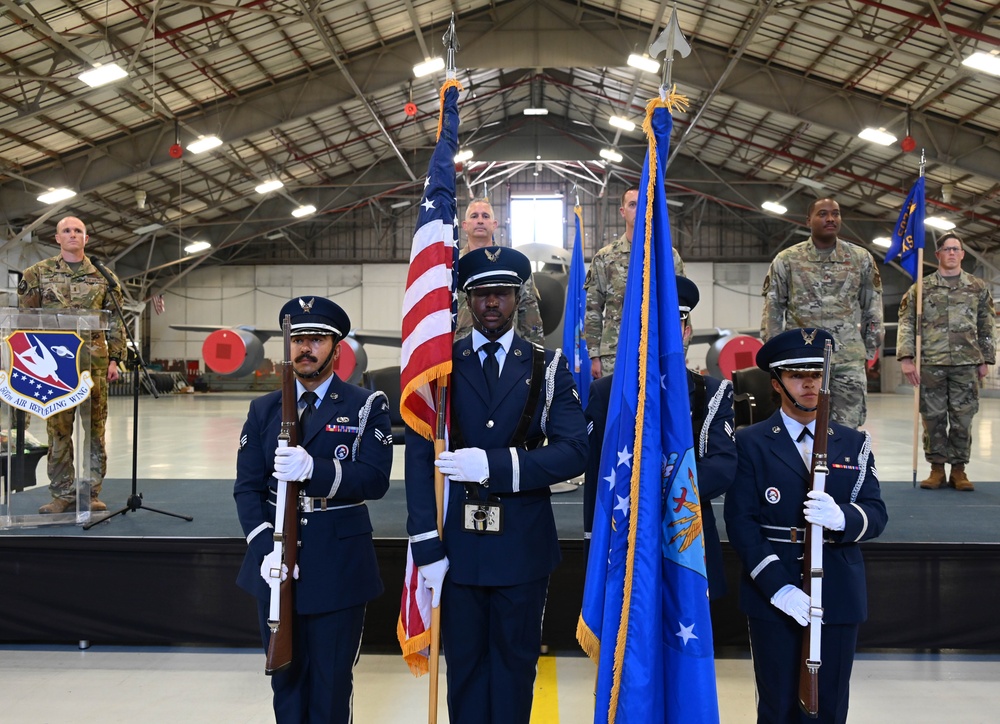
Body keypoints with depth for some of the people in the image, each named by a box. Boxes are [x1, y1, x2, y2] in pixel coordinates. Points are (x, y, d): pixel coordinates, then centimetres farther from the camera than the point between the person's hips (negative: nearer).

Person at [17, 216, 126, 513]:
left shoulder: (104, 276, 9)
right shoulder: (37, 273, 7)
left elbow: (115, 321, 9)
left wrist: (114, 359, 2)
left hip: (94, 363, 0)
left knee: (95, 429, 3)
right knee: (58, 429, 3)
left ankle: (91, 492, 11)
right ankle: (62, 493, 12)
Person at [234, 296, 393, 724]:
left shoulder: (367, 407, -3)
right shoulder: (263, 410, 8)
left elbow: (376, 480, -15)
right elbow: (247, 487, 2)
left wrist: (314, 469, -31)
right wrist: (265, 547, -14)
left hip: (339, 567, -3)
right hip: (277, 567, 3)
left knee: (332, 683, 8)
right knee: (286, 677, 15)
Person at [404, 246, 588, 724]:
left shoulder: (548, 368, 3)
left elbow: (573, 451, -7)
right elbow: (420, 460, -2)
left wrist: (495, 464, -19)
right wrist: (427, 549, -9)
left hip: (523, 546, 0)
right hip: (458, 545, 0)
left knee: (516, 664, 13)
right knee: (464, 665, 11)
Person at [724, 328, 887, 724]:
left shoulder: (854, 444, 9)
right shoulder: (751, 443, -1)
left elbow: (876, 515, 0)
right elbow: (740, 520, -8)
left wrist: (841, 517, -24)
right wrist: (777, 587, -18)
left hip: (838, 597, 3)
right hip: (773, 597, -2)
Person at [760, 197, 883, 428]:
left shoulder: (861, 258, 7)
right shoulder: (786, 260, 2)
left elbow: (872, 306, 13)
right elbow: (772, 308, 5)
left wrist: (871, 346, 10)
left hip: (849, 358, 1)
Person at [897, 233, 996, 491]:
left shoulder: (978, 288, 9)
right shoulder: (921, 288, 5)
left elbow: (987, 327, 12)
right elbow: (906, 323, 2)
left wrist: (985, 360, 7)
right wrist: (906, 358, -7)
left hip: (966, 364, 1)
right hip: (931, 363, -1)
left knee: (962, 418, 3)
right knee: (933, 418, 3)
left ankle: (959, 469, 14)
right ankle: (937, 469, 14)